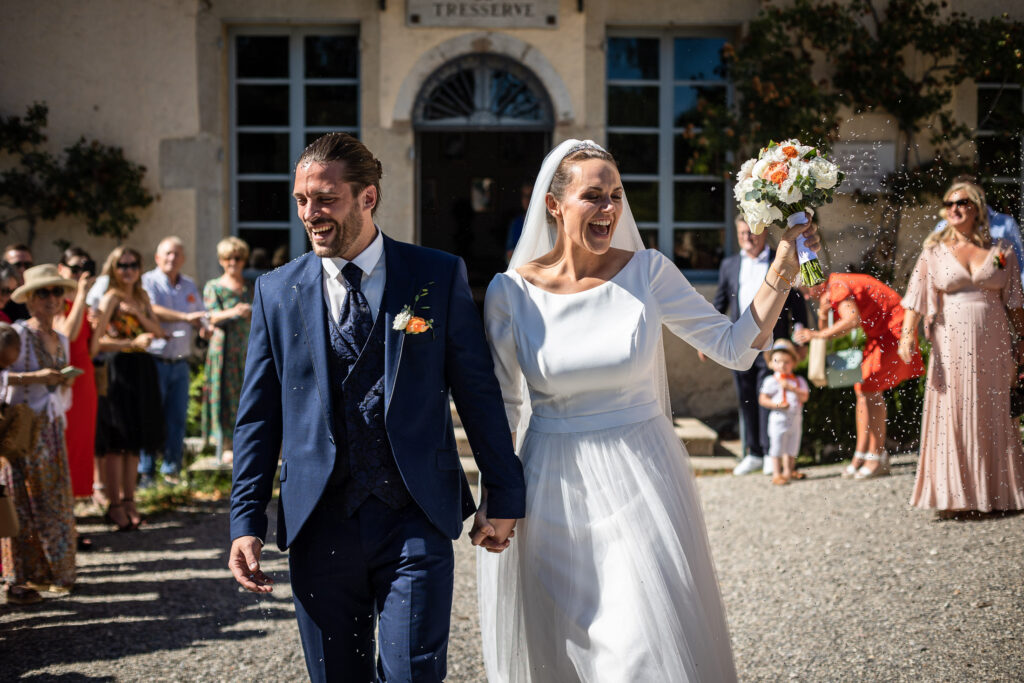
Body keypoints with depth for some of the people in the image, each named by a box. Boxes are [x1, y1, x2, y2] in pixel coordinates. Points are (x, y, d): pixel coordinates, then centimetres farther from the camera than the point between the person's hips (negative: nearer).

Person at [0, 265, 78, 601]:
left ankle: (52, 572, 19)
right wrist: (36, 377, -22)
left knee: (56, 502, 9)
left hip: (52, 426, 7)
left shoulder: (61, 340, 12)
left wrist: (64, 382, 1)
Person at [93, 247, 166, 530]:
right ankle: (115, 506, 1)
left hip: (141, 370, 7)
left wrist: (139, 313, -6)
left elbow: (158, 332, 10)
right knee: (117, 442, -5)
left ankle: (128, 500, 21)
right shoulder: (110, 298, -8)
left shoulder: (141, 296, 13)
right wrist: (133, 342, -23)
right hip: (117, 371, -7)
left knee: (134, 441, 12)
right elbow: (97, 340, -17)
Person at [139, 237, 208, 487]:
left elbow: (198, 317, 23)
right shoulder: (148, 281, -4)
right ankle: (146, 470, 6)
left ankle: (171, 468, 15)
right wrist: (185, 317, -25)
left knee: (178, 417, 6)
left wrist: (205, 325, 0)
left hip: (180, 362, 5)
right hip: (155, 360, -5)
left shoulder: (189, 286, 16)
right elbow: (152, 310, -20)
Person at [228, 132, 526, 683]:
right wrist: (246, 522, 2)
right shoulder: (276, 291, 5)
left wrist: (504, 494, 5)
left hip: (416, 520, -2)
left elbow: (478, 391, 4)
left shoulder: (439, 276, 1)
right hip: (319, 527, 2)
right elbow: (258, 416, 7)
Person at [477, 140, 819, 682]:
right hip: (553, 492, 0)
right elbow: (502, 404, 5)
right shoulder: (511, 292, -5)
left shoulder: (647, 272, -4)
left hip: (641, 483, 0)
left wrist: (781, 275, -13)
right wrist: (494, 501, 7)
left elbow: (735, 348, -2)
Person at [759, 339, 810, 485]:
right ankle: (776, 474, 3)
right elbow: (762, 399, -6)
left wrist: (791, 388, -18)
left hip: (795, 421, 4)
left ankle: (788, 471, 26)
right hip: (778, 420, -4)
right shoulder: (771, 381, -5)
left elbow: (805, 396, -6)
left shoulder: (799, 381, 6)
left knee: (792, 448, 13)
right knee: (777, 448, -2)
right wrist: (777, 405, -19)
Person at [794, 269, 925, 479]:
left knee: (870, 389, -13)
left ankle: (878, 459, -10)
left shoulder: (838, 287, -22)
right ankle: (861, 454, 11)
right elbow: (825, 331, 9)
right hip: (879, 334, 10)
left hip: (895, 330, -10)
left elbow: (853, 320, -39)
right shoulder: (827, 293, 9)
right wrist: (823, 315, -10)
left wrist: (817, 335, -34)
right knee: (862, 389, 8)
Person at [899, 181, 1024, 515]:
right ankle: (953, 497, 2)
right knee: (950, 413, -3)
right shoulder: (934, 251, 4)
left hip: (993, 343, 1)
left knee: (994, 415, 6)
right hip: (951, 343, -1)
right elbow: (916, 297, -4)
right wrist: (907, 333, -16)